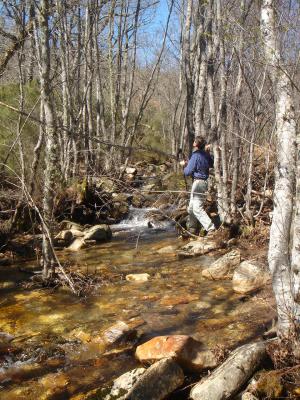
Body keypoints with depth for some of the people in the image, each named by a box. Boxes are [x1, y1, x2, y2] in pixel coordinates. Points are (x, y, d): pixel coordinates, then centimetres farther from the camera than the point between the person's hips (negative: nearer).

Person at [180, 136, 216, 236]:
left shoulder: (195, 156, -17)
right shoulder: (206, 155, 5)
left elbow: (187, 172, -15)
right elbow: (212, 164, 24)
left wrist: (185, 165, 6)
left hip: (198, 182, -9)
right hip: (204, 182, 9)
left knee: (197, 209, -9)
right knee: (191, 207, 18)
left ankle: (211, 228, -14)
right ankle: (192, 229, 26)